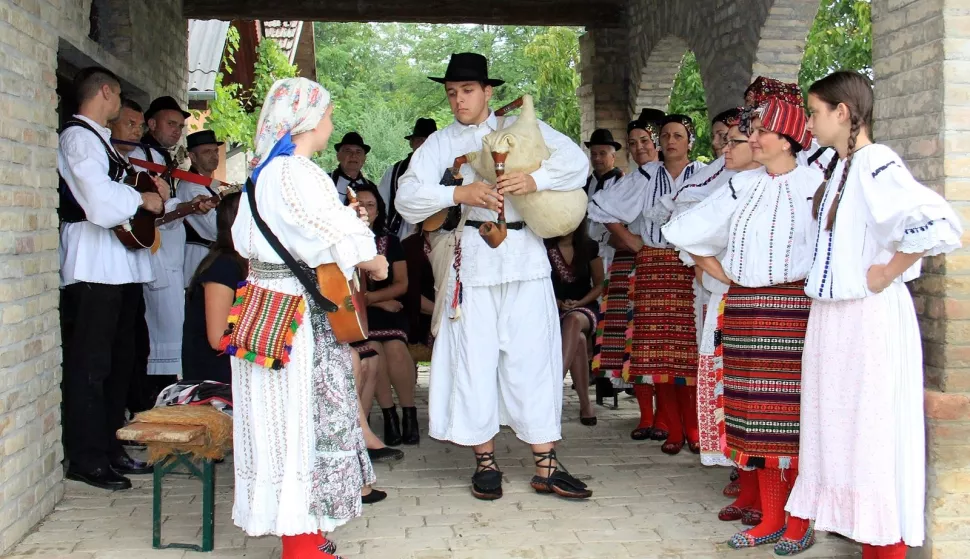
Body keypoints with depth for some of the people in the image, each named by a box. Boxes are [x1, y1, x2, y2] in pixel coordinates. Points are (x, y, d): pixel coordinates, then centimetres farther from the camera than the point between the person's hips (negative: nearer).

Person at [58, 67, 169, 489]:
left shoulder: (99, 138, 22)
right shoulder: (78, 137, -9)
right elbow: (101, 199, -23)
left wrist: (155, 196, 8)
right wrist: (143, 199, -10)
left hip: (121, 264, 10)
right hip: (95, 264, -10)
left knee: (119, 360, 15)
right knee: (90, 363, -5)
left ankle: (110, 448, 24)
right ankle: (86, 459, 0)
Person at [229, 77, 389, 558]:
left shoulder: (262, 171, 13)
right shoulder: (299, 174, -16)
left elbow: (245, 240, 20)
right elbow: (343, 247, -23)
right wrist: (376, 264, -3)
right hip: (299, 316, -10)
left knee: (282, 417, 13)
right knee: (307, 416, -2)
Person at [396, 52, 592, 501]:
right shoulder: (440, 143, 8)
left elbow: (577, 162, 1)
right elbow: (408, 198, -4)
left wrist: (534, 181, -17)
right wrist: (459, 194, -19)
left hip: (525, 258, 0)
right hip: (472, 260, 0)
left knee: (533, 358, 2)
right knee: (474, 359, 3)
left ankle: (545, 467, 8)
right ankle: (485, 463, 16)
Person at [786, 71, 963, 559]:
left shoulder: (876, 164, -15)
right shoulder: (836, 168, 13)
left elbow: (940, 225, -28)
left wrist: (886, 273, -18)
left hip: (869, 318, -9)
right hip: (831, 315, 9)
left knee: (872, 437, -2)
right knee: (841, 432, 14)